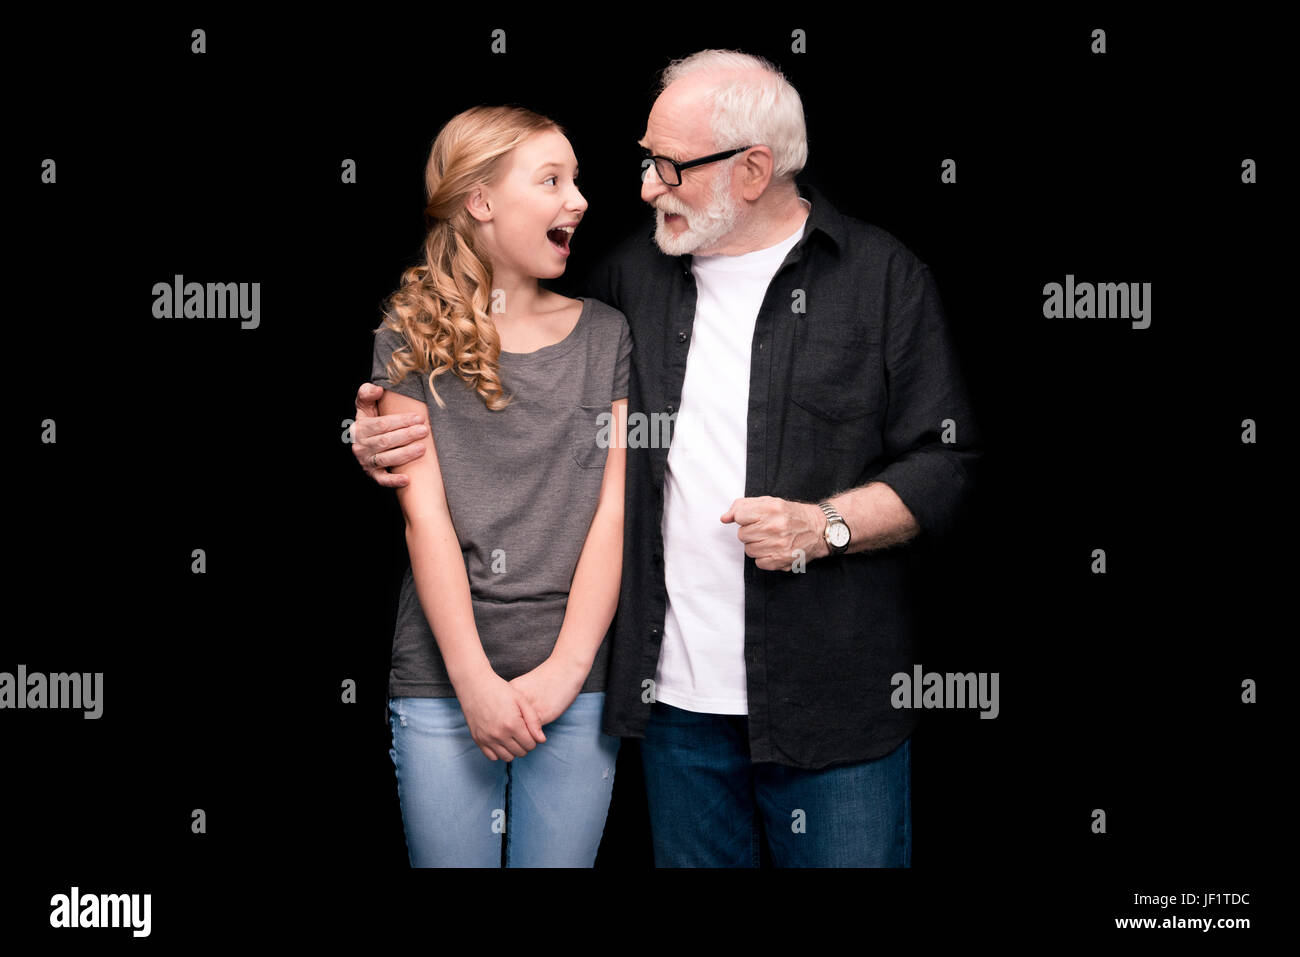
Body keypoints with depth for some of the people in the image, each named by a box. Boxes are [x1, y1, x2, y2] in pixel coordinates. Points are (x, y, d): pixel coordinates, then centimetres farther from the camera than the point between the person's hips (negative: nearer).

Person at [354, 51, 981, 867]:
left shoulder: (883, 277, -2)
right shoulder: (633, 276, 10)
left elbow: (947, 462, -3)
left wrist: (828, 524, -17)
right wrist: (401, 432, 6)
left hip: (833, 699, -3)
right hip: (676, 694, 4)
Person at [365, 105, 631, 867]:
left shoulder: (605, 335, 7)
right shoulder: (414, 338, 2)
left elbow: (612, 511, 0)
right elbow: (425, 514, -5)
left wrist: (565, 670, -9)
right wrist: (473, 679, -12)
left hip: (579, 682, 1)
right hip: (443, 683, -1)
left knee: (560, 856, 8)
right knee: (449, 856, 6)